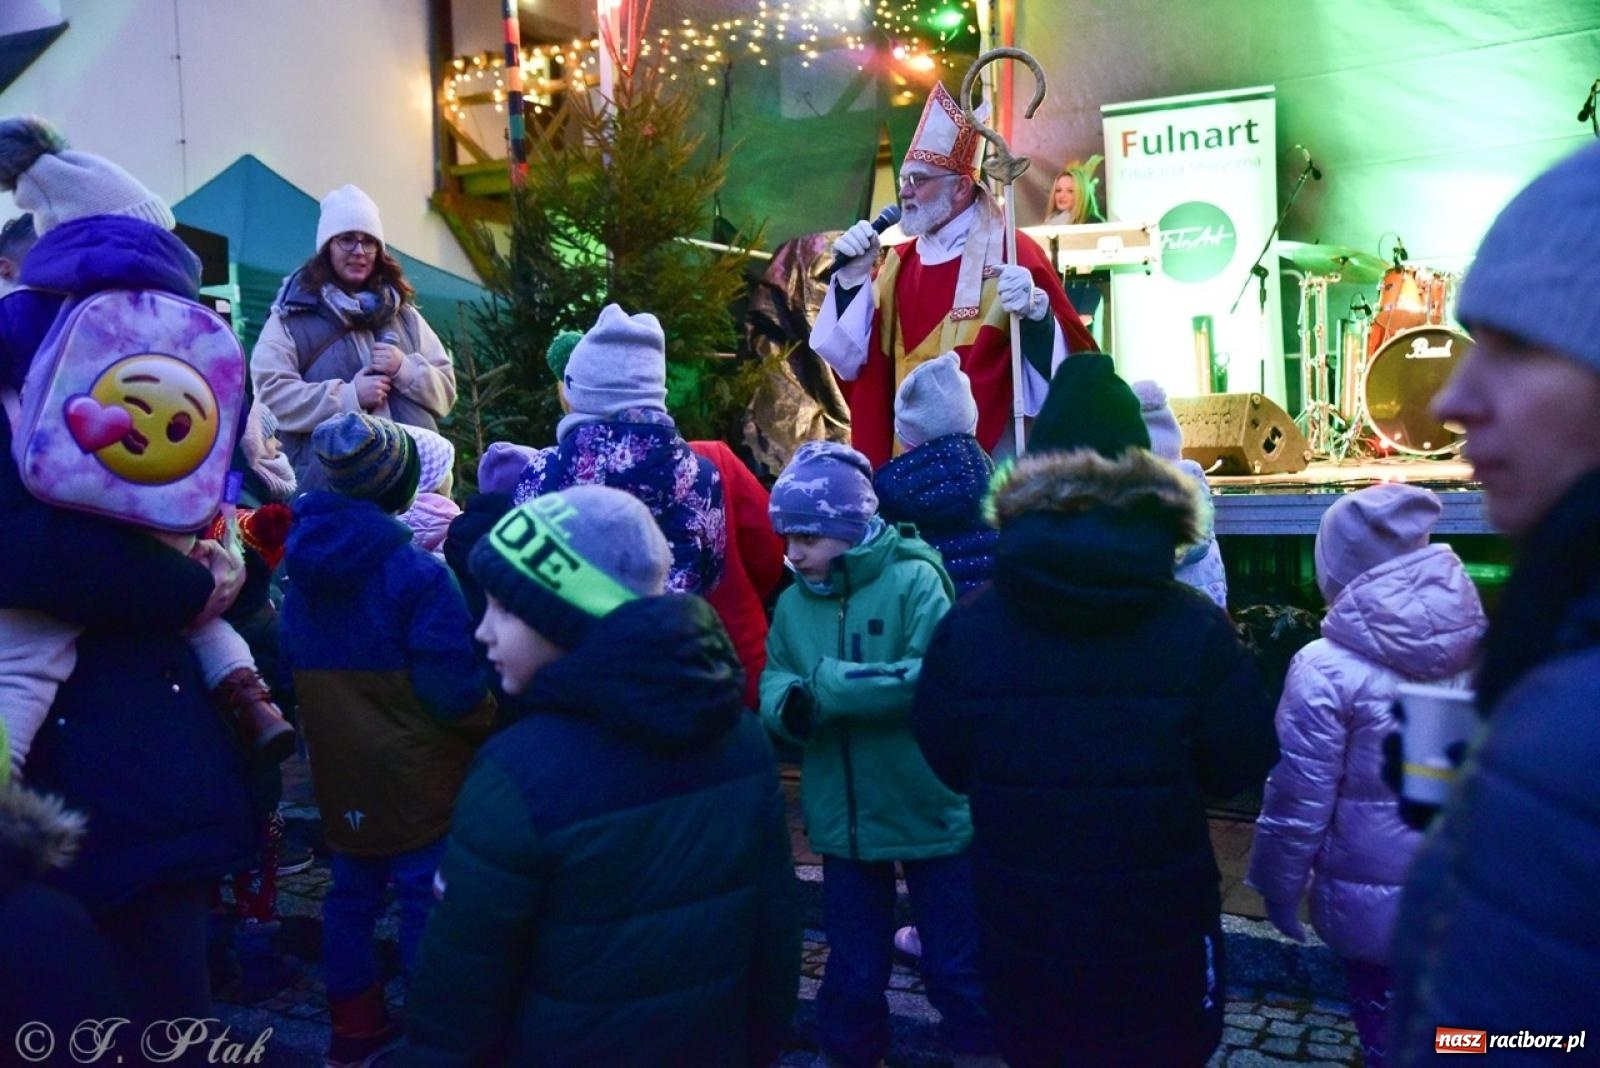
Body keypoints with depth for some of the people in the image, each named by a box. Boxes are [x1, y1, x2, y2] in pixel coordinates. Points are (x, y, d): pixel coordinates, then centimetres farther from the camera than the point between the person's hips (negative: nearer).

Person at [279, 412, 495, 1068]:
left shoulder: (303, 569, 2)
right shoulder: (417, 573, -20)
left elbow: (296, 665, 13)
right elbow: (454, 690, -21)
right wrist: (489, 720, -2)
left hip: (340, 769, 7)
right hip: (414, 773, -7)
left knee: (352, 891, 17)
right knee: (426, 897, 3)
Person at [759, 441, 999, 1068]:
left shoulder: (914, 580, -15)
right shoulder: (793, 602, 2)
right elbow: (774, 681, -2)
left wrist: (826, 684, -27)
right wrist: (788, 702, -25)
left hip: (932, 812, -4)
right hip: (844, 820, 4)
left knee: (959, 968, 13)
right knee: (852, 974, 19)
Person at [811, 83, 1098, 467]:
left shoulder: (1011, 253, -7)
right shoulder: (899, 262, 10)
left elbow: (1072, 359, -12)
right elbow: (852, 359, 7)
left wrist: (1036, 312, -30)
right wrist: (853, 279, -2)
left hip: (989, 462, -5)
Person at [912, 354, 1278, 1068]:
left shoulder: (966, 627, -15)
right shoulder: (1195, 627, -17)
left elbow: (945, 760, -3)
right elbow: (1242, 764, -6)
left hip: (1020, 921, 1)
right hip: (1158, 921, 0)